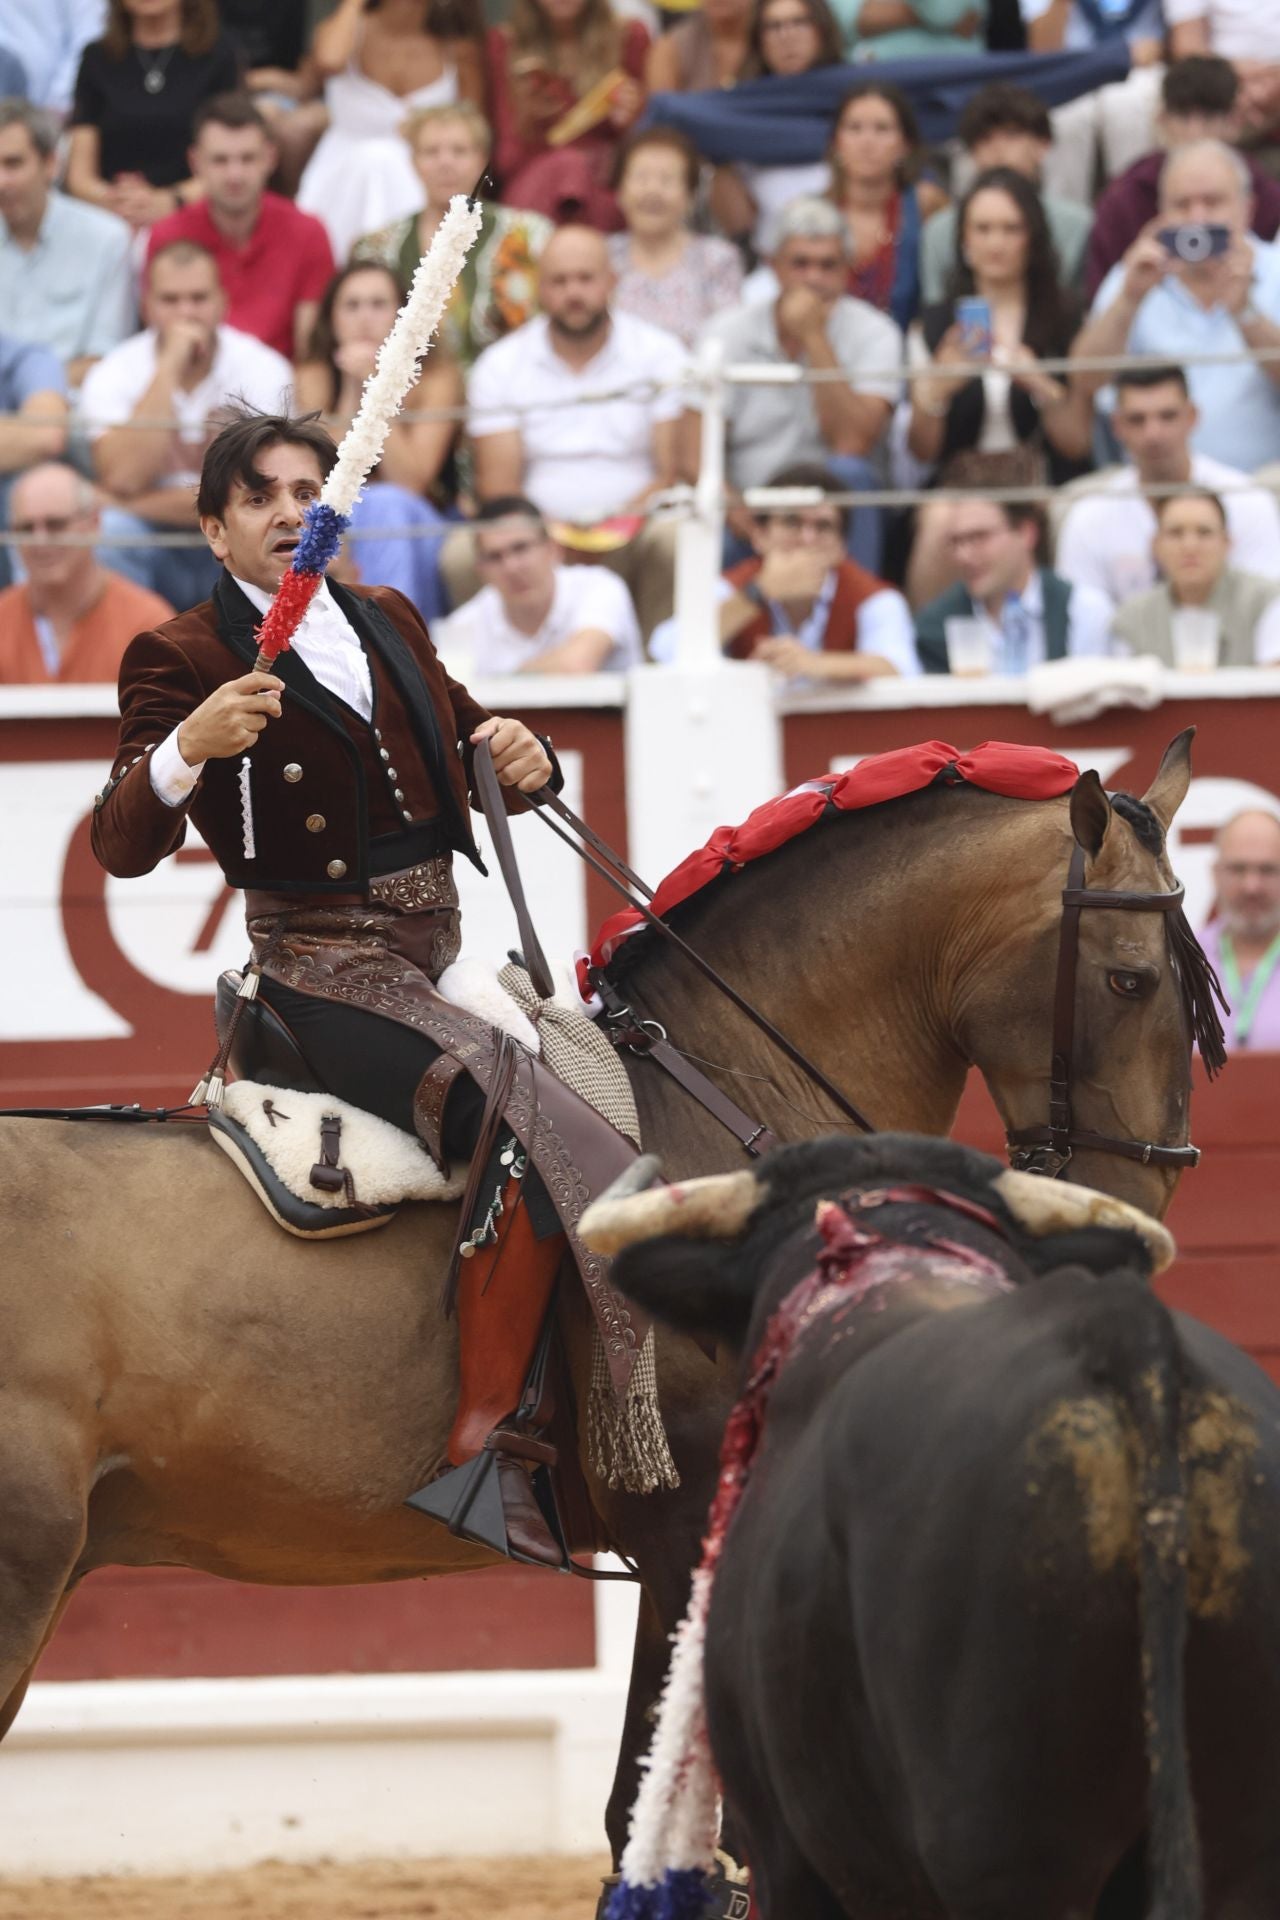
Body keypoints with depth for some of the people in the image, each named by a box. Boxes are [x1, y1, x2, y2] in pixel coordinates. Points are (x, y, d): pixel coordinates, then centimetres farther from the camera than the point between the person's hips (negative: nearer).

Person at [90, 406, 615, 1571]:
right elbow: (122, 848, -15)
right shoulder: (183, 659, -5)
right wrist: (188, 747, -34)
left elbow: (481, 757, 24)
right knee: (535, 1138, -28)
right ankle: (488, 1448, -30)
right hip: (327, 977, -8)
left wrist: (520, 755, 0)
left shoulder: (389, 624, 14)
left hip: (439, 965, 8)